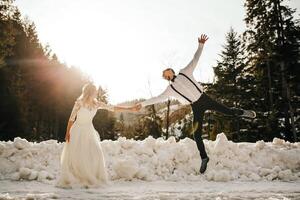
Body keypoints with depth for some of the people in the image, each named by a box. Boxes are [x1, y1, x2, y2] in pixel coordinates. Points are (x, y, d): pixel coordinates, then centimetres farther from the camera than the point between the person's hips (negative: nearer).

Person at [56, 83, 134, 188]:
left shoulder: (96, 104, -2)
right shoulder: (79, 102, -14)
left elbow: (112, 108, -2)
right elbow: (71, 118, -8)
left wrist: (129, 109, -5)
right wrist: (67, 133, -9)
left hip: (89, 132, 4)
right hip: (78, 131, -4)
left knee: (94, 154, -8)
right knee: (73, 156, -3)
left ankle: (91, 180, 0)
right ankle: (67, 181, 9)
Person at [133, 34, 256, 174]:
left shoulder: (184, 73, 4)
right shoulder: (170, 89, 5)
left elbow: (195, 59, 1)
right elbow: (158, 98, 4)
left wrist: (200, 45, -9)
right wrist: (143, 104, -2)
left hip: (204, 99, -1)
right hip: (196, 108, 1)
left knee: (227, 111, 5)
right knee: (196, 134, -4)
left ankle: (241, 112, 39)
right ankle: (204, 158, 9)